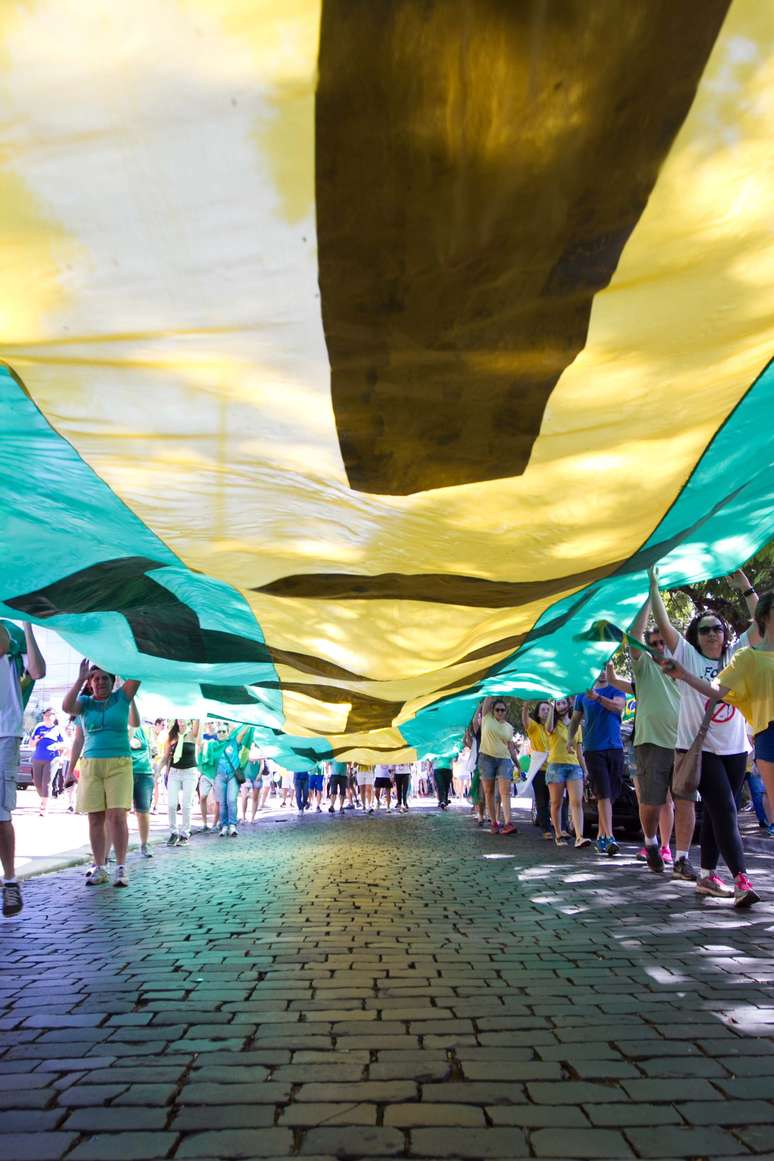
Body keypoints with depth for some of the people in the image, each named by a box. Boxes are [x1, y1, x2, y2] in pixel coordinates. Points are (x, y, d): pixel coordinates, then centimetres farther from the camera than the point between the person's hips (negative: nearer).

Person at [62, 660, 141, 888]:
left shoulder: (121, 698, 7)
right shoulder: (85, 702, 10)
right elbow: (66, 706, -10)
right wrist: (80, 678, -11)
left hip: (119, 764, -2)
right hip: (91, 765, 2)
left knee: (117, 816, -9)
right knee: (95, 818, 2)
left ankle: (121, 867, -4)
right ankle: (99, 867, 10)